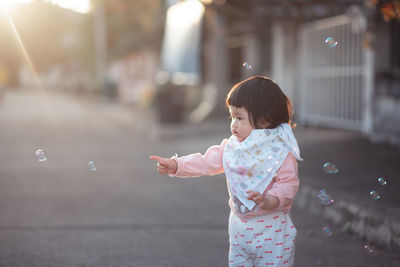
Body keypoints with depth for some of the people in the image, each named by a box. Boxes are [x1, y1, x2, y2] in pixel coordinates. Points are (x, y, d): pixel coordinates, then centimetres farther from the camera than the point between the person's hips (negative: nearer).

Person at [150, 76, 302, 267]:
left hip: (271, 231, -6)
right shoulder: (232, 147, 4)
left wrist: (270, 200, -35)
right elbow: (207, 162, 6)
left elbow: (289, 183, -18)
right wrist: (175, 165, -3)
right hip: (239, 229, 6)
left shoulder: (280, 152, -15)